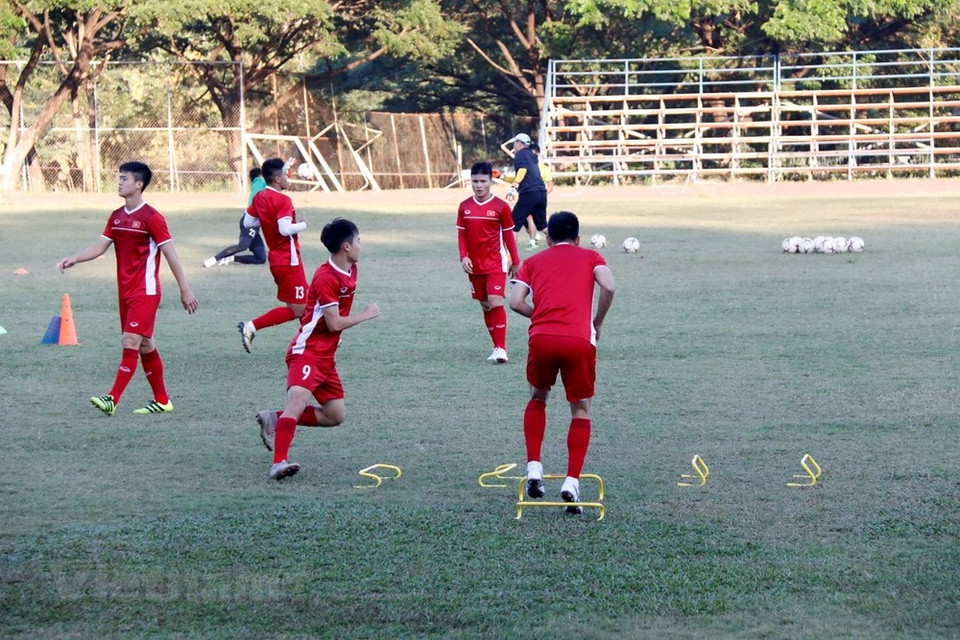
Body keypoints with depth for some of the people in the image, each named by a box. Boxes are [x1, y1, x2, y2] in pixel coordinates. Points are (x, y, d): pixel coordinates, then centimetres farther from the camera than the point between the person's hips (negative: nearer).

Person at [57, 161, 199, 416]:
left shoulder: (152, 218, -12)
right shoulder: (116, 217, 10)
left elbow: (171, 254, -11)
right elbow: (100, 246, 9)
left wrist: (185, 290, -10)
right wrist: (74, 259, -9)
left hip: (145, 292, -8)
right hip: (125, 291, 8)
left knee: (131, 342, -13)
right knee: (145, 345, 11)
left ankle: (113, 399, -19)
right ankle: (162, 400, 19)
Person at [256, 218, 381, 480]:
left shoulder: (351, 271, 11)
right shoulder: (325, 278, -17)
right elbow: (334, 323, -20)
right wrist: (366, 314, -8)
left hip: (327, 356, 9)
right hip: (307, 352, -9)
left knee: (335, 416, 7)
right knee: (299, 398, -29)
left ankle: (275, 419, 15)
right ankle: (278, 463, -39)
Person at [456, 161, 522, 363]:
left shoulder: (501, 207, -6)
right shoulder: (465, 207, 3)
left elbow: (508, 235, 0)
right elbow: (461, 234, 8)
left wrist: (515, 262, 4)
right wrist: (464, 257, -5)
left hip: (496, 263, -4)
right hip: (474, 265, 4)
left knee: (495, 302, -17)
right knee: (485, 306, 9)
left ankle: (501, 348, -15)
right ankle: (497, 347, 17)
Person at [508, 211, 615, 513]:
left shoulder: (533, 261, 21)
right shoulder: (590, 257, 18)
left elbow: (516, 302, 5)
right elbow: (608, 287, -2)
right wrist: (597, 324, 11)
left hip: (542, 339, 1)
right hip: (580, 340, -1)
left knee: (538, 398, 26)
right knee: (581, 409, 13)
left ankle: (534, 468, 13)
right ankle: (572, 482, -1)